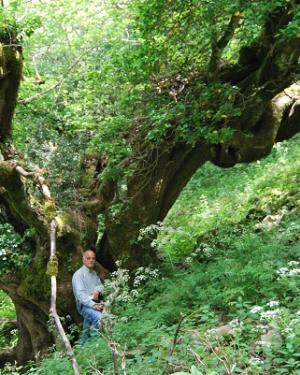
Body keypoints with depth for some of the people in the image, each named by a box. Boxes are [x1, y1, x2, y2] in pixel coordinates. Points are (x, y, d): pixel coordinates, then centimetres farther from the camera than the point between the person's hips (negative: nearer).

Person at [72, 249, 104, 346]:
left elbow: (100, 286, 14)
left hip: (95, 304, 7)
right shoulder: (78, 274, -8)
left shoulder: (94, 273, 17)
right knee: (99, 317, -29)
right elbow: (80, 294, -17)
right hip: (84, 305, -7)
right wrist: (93, 305, -26)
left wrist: (97, 290, -11)